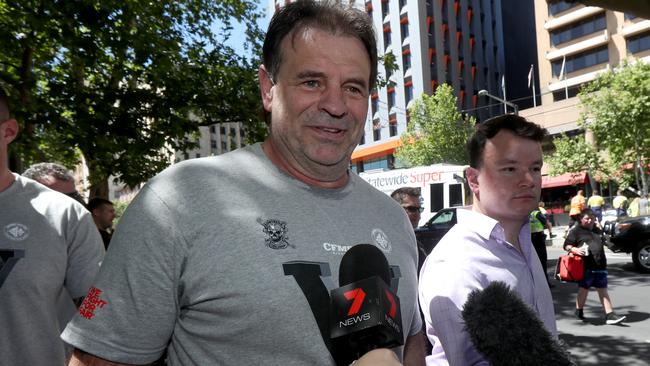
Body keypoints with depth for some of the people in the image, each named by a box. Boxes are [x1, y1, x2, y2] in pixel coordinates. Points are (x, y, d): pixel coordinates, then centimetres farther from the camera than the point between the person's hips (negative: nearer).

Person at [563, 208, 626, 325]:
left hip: (600, 266, 5)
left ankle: (610, 315, 3)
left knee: (603, 290, 5)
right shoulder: (576, 231, -2)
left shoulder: (597, 230, 17)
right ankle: (579, 311, 23)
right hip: (585, 267, -5)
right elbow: (567, 245, -5)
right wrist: (575, 249, -24)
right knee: (584, 289, 6)